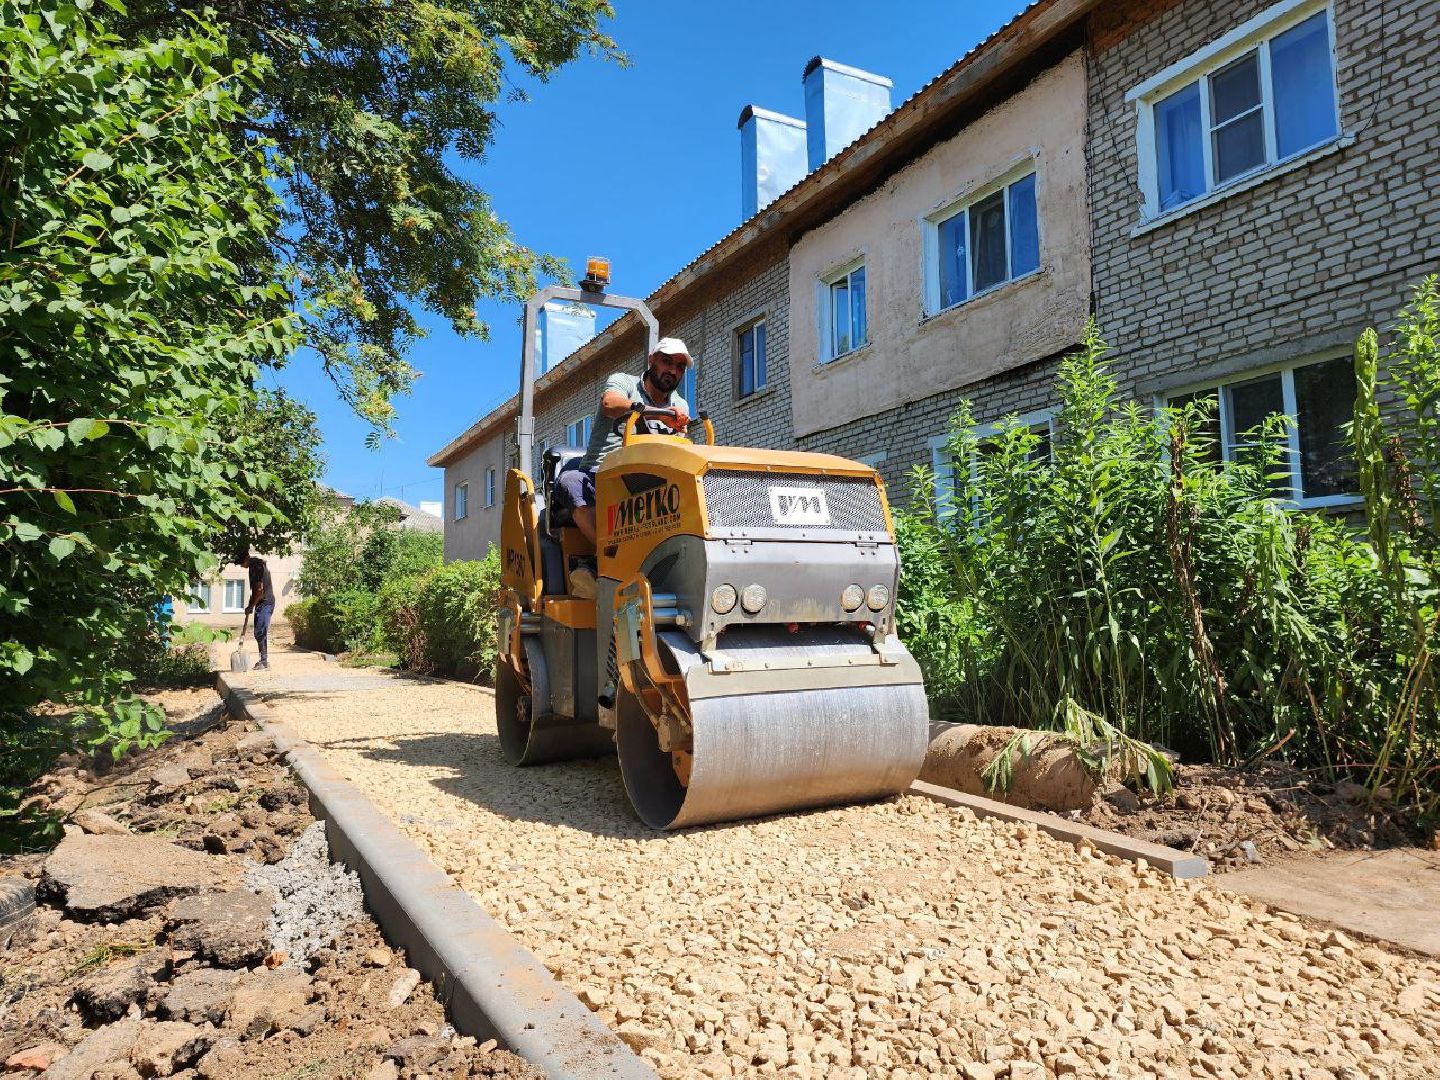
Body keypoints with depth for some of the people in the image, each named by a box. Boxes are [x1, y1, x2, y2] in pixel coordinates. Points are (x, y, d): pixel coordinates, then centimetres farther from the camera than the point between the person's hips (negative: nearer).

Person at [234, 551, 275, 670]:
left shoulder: (257, 566, -15)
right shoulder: (253, 566, 16)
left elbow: (260, 590, -18)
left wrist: (250, 606, -10)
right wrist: (251, 605, 15)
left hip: (265, 603, -10)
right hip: (261, 603, 10)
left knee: (261, 633, -11)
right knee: (259, 633, 11)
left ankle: (265, 663, -10)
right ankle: (263, 661, 16)